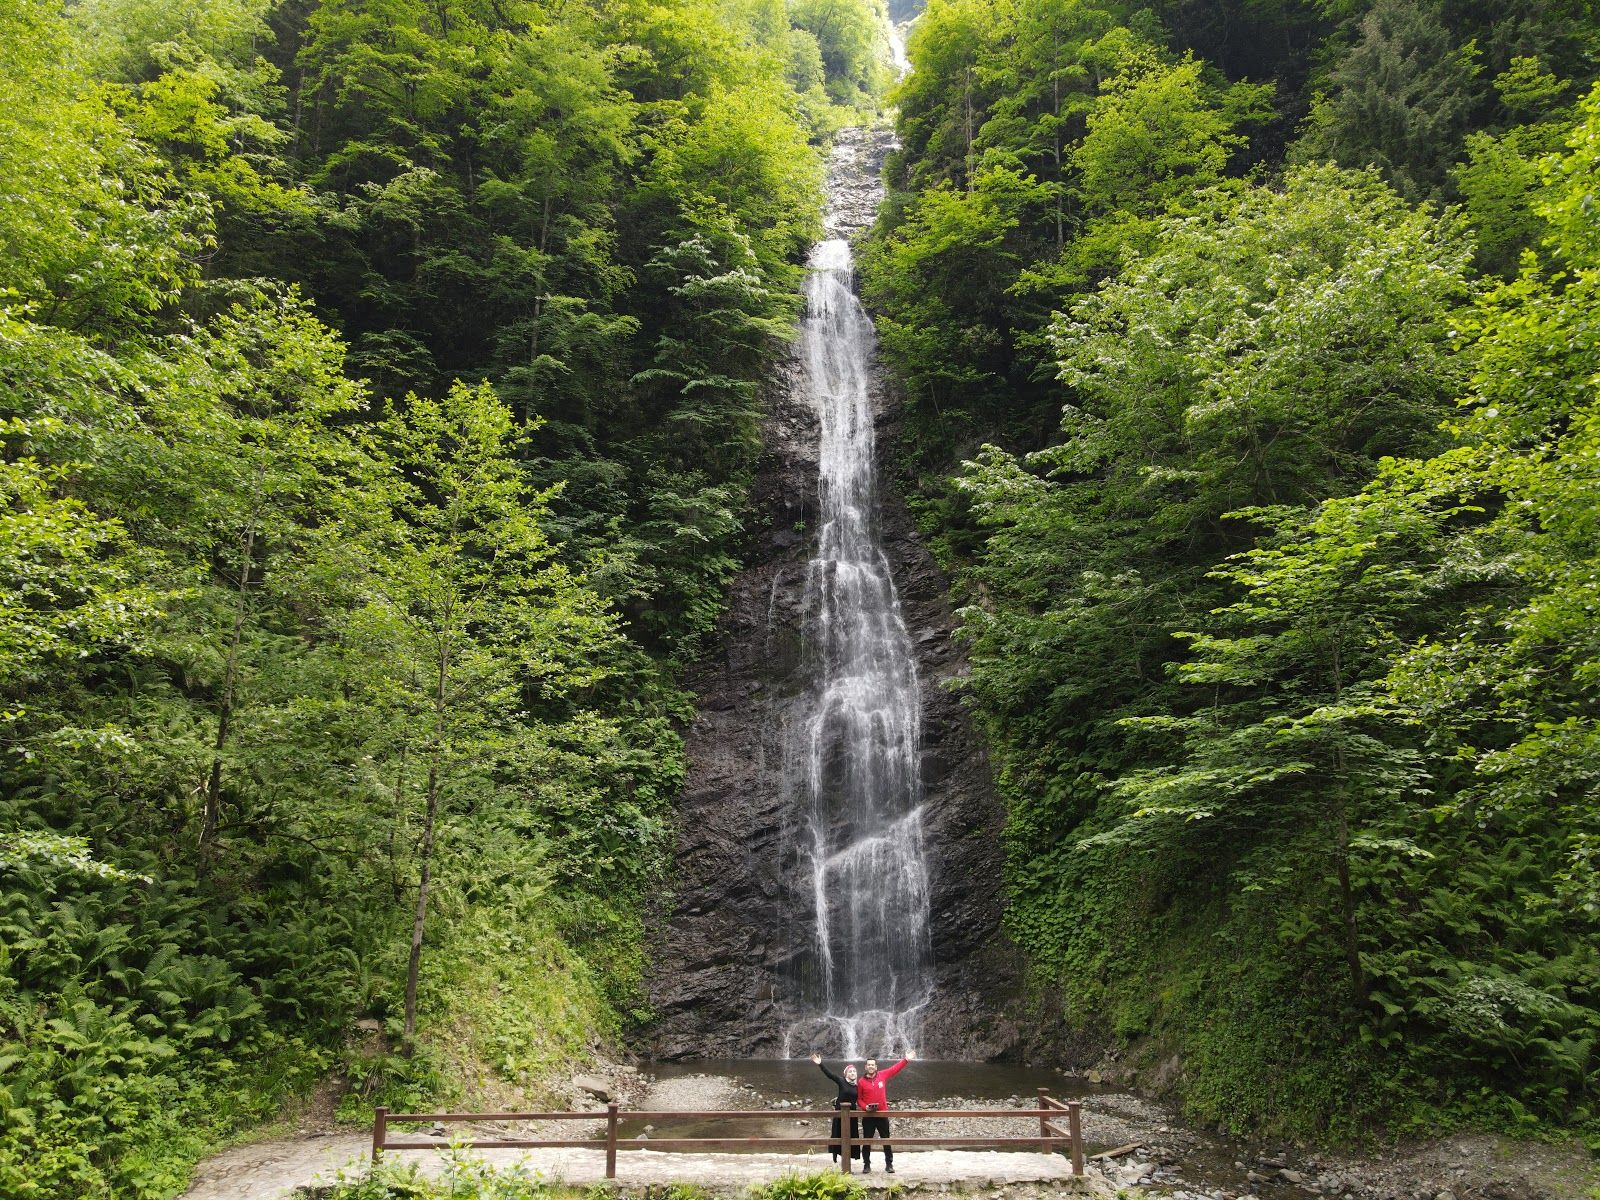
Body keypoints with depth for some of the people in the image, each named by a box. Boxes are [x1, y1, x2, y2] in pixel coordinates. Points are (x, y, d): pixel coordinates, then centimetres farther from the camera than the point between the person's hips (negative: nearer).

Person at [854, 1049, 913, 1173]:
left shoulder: (882, 1075, 0)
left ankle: (889, 1164, 17)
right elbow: (859, 1099, 0)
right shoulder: (861, 1082, -4)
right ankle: (866, 1165, 15)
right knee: (867, 1142, 5)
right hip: (868, 1116, -1)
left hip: (882, 1114, 1)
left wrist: (906, 1059, 2)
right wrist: (865, 1106, -17)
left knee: (886, 1140, 8)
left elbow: (895, 1069, 6)